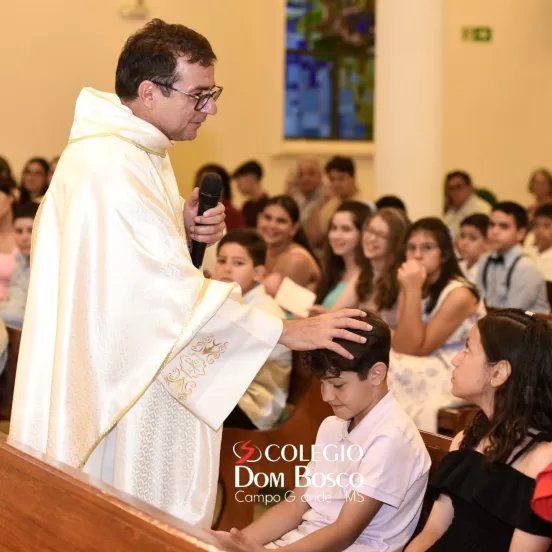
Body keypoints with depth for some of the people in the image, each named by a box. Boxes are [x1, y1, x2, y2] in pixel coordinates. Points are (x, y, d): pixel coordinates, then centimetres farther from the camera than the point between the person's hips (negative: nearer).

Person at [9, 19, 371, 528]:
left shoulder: (142, 154, 9)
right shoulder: (108, 166, -23)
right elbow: (170, 291, -26)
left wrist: (188, 230, -2)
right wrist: (289, 331, -22)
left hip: (145, 374, 10)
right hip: (114, 386, -10)